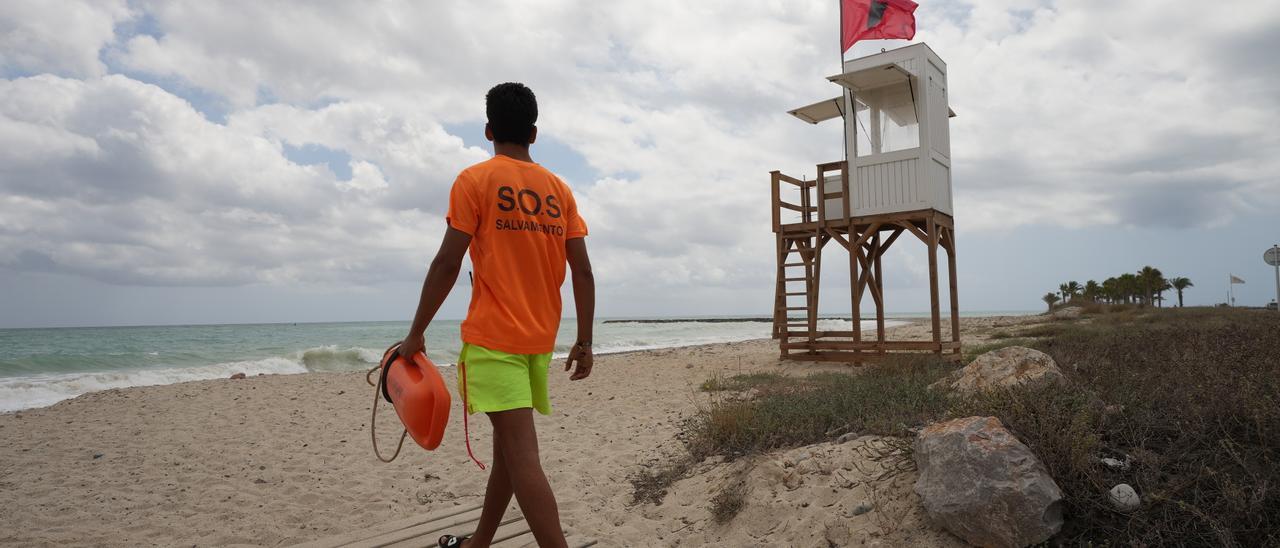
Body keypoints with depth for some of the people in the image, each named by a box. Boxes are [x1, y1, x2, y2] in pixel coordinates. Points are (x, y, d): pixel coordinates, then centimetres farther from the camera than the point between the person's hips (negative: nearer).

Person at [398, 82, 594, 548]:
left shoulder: (474, 180, -5)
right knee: (508, 443, 17)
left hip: (493, 336, -6)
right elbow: (583, 271, 4)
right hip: (540, 338, 6)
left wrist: (416, 333, -2)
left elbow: (448, 263, -11)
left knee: (522, 453, -9)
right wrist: (584, 342, 8)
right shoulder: (559, 189, 9)